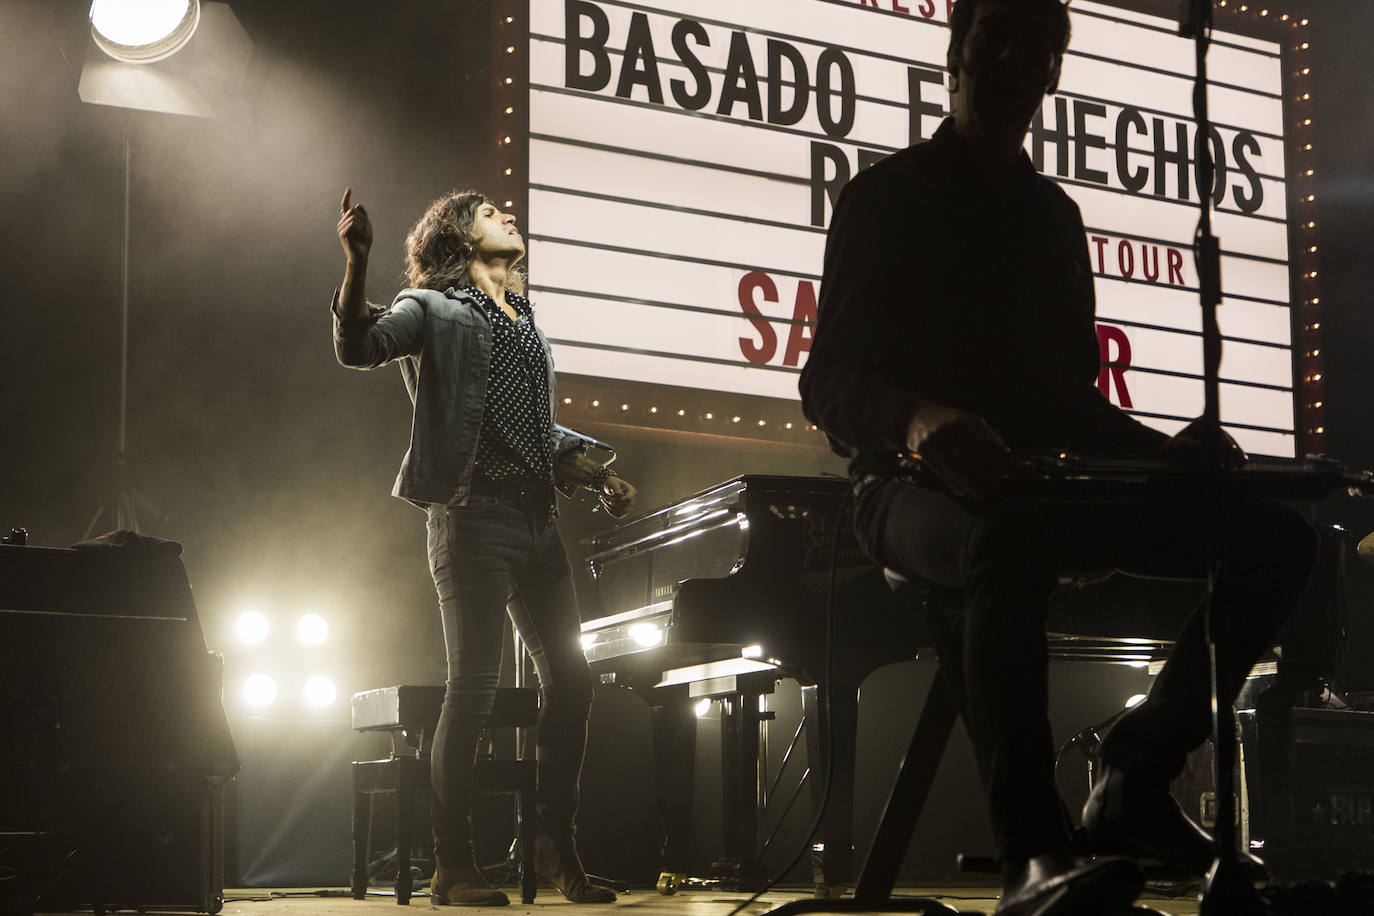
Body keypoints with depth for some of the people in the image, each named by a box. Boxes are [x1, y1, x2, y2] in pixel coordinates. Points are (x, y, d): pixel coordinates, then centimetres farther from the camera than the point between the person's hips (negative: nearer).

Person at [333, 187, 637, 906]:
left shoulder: (522, 316, 23)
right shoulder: (434, 308, 1)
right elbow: (359, 348, -18)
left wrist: (596, 475, 18)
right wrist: (356, 261, -30)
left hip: (536, 516, 8)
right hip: (475, 515, -7)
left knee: (569, 682, 6)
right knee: (474, 688, -8)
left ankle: (557, 850, 16)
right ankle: (453, 866, 0)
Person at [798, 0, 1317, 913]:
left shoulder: (1055, 216, 22)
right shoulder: (888, 196, 5)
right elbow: (830, 380, -7)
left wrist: (1164, 449, 2)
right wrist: (918, 417, -30)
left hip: (1041, 481, 6)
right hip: (919, 484, -6)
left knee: (1274, 537, -12)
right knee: (1010, 536, -42)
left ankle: (1137, 783, -11)